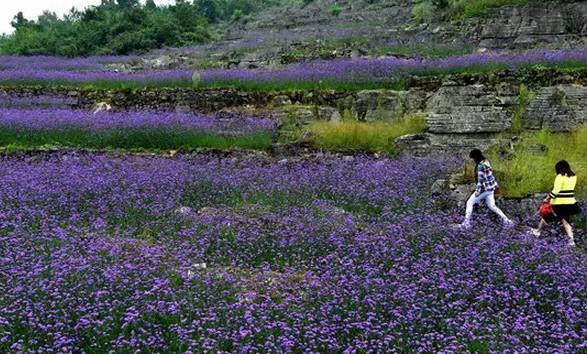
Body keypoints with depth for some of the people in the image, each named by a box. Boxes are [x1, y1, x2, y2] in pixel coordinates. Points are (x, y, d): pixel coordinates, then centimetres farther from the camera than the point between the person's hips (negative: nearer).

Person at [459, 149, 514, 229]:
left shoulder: (480, 166, -19)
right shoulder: (486, 162, 9)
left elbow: (480, 179, -23)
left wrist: (477, 190, -24)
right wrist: (496, 185, 25)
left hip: (484, 189, -9)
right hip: (491, 188, 9)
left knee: (470, 203, 3)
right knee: (492, 206, 15)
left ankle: (466, 223, 3)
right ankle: (506, 220, 11)